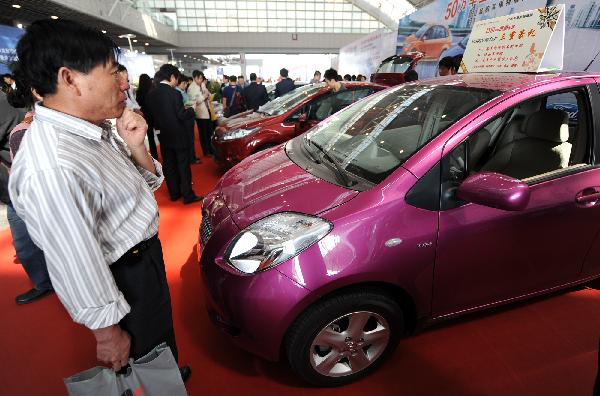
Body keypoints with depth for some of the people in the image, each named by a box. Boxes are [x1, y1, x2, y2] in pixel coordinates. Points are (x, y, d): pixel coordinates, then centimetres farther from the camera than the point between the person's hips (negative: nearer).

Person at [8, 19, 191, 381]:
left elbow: (147, 184, 6)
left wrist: (135, 147, -12)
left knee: (165, 332, 32)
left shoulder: (98, 128, -4)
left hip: (148, 252, 9)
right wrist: (108, 332, -15)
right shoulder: (50, 169, -32)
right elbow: (77, 270, -26)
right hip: (127, 279, -9)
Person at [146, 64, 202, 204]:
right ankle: (188, 195, 7)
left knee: (168, 165, 13)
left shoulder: (151, 94, 0)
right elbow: (182, 115, -17)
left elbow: (151, 115, 7)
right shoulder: (174, 93, -17)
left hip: (164, 136, 6)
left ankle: (174, 193, 23)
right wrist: (191, 109, 1)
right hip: (179, 136, -6)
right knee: (183, 165, 2)